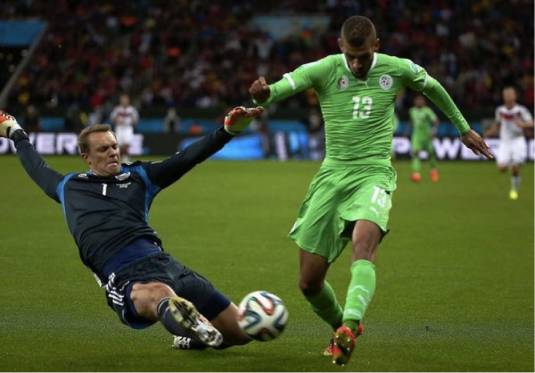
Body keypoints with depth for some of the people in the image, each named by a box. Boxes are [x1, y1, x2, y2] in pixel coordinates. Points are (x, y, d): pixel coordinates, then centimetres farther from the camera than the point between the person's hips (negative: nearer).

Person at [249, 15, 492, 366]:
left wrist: (464, 128, 32)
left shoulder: (397, 70, 1)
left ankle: (349, 326, -50)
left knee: (364, 240, -35)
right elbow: (286, 85, -22)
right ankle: (341, 326, 28)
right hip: (332, 175, 1)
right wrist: (264, 93, -47)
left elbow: (433, 87, 22)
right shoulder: (324, 70, -5)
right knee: (309, 281, -1)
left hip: (373, 175, -1)